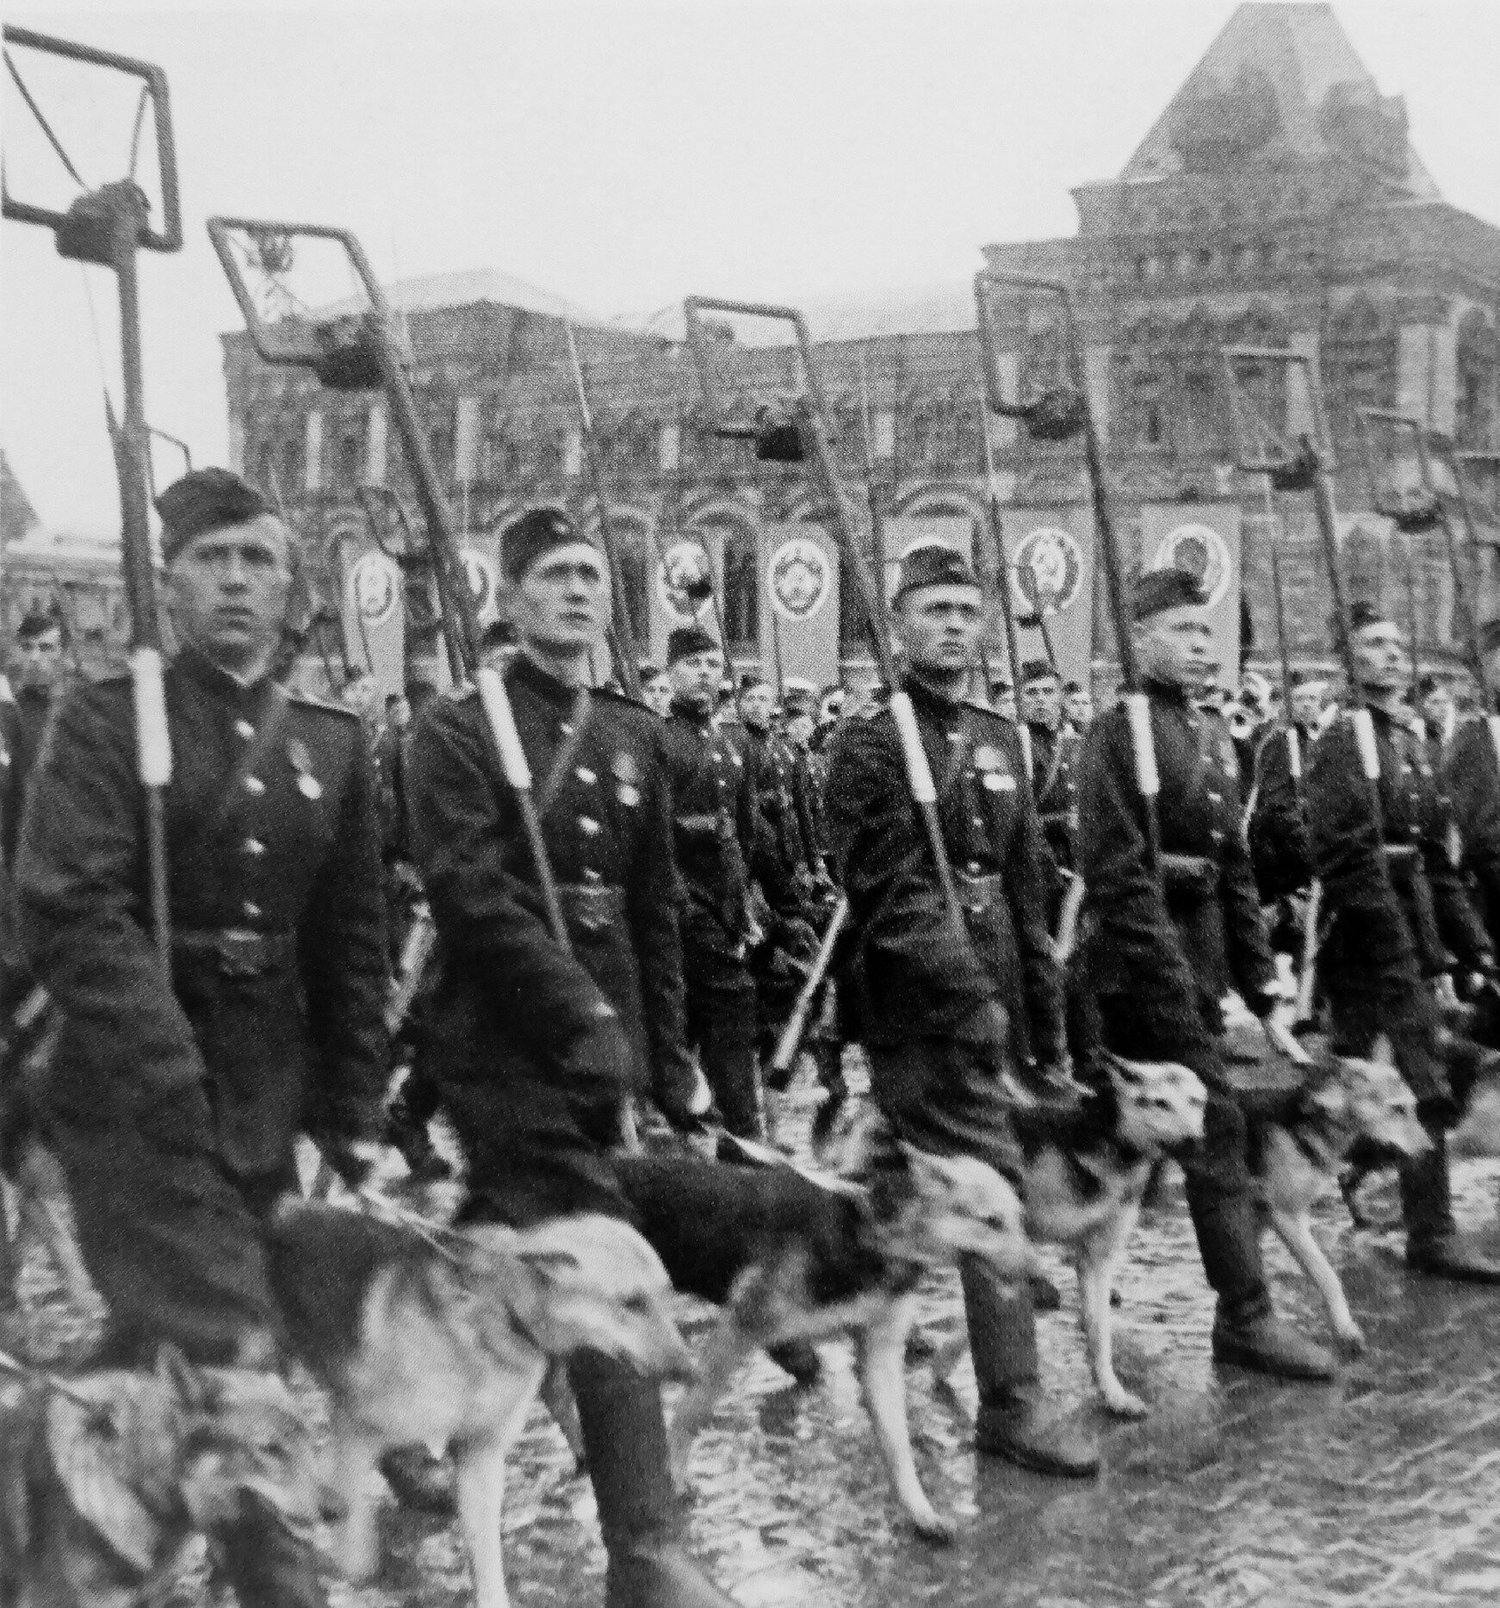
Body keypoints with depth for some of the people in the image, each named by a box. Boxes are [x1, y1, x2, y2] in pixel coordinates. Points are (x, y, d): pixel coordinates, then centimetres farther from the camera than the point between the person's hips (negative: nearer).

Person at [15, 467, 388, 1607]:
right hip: (134, 1103, -4)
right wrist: (170, 1077, -20)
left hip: (269, 1111, 5)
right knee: (230, 1357, -11)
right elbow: (71, 912, -13)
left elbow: (353, 949, 13)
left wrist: (345, 1119, 10)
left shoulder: (333, 744, 10)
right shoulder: (105, 721, -3)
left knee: (158, 1354, 14)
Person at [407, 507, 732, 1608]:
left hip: (601, 1045, 6)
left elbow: (656, 908, 14)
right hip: (508, 1043, -6)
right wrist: (578, 1008, -23)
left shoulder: (636, 736, 13)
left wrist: (669, 1056, 12)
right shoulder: (459, 731, -5)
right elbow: (470, 891, -16)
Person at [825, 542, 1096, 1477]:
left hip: (992, 1005, 6)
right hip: (921, 1010, -6)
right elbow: (891, 895, -14)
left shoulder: (1000, 740, 15)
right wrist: (968, 995, -20)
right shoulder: (872, 744, -7)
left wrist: (1047, 1021, 15)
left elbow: (1028, 891, 17)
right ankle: (1013, 1400, -4)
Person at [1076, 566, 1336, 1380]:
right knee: (1218, 1126, -8)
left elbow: (1234, 864, 17)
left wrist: (1258, 975, 13)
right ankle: (1246, 1315, -3)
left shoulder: (1213, 733, 15)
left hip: (1202, 951, 8)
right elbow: (1117, 872, -17)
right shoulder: (1118, 733, -11)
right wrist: (1170, 976, -21)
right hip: (1146, 954, -8)